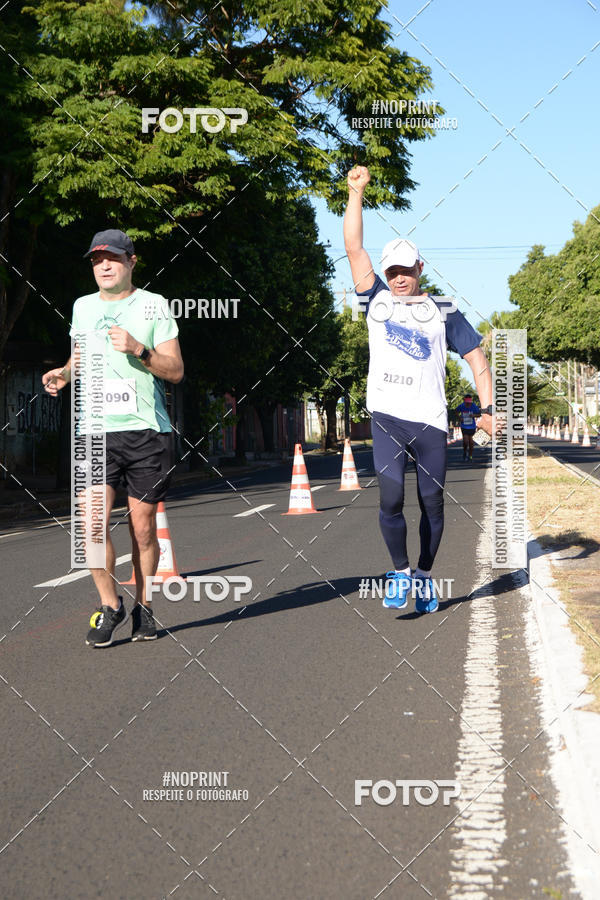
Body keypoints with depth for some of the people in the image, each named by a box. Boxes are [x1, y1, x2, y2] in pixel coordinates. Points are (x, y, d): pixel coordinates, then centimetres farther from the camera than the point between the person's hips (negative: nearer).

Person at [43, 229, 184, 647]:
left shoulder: (154, 305, 4)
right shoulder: (83, 307, 15)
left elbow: (176, 370, 1)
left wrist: (139, 349, -15)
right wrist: (65, 373, 7)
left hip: (146, 430, -2)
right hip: (96, 428, 2)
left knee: (143, 527, 2)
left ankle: (143, 606, 20)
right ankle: (110, 605, 4)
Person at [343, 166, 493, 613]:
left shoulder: (444, 312, 10)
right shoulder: (378, 300, 11)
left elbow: (477, 358, 11)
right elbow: (354, 248, 6)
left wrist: (488, 409, 0)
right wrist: (357, 194, 0)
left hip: (430, 421, 0)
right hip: (387, 417, 0)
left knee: (432, 503, 5)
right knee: (390, 498, -13)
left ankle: (425, 575, 24)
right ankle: (400, 571, 7)